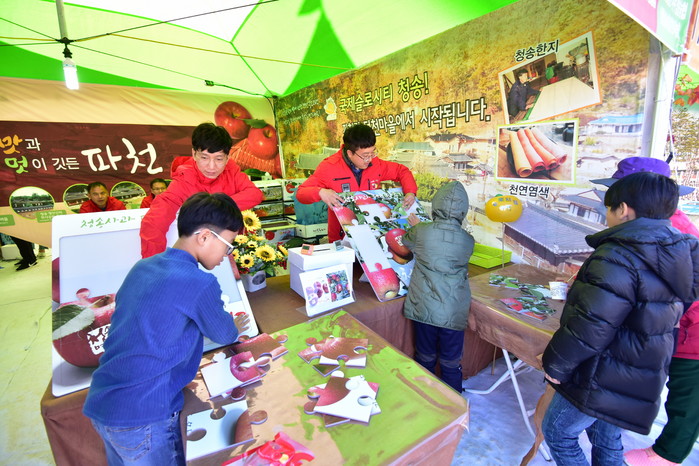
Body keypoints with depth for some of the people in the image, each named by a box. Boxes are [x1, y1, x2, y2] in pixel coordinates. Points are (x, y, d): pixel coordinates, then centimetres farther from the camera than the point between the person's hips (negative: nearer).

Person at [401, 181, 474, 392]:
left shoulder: (420, 232, -13)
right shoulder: (468, 240, -9)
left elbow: (406, 241, 9)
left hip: (423, 308, 0)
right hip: (453, 313, 0)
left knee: (425, 358, 20)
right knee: (451, 364, 17)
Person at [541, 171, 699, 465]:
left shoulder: (618, 256, -27)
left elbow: (591, 324, -29)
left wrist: (555, 364, -17)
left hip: (602, 379, -9)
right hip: (642, 378, 9)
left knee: (557, 431, 12)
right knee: (607, 438, 27)